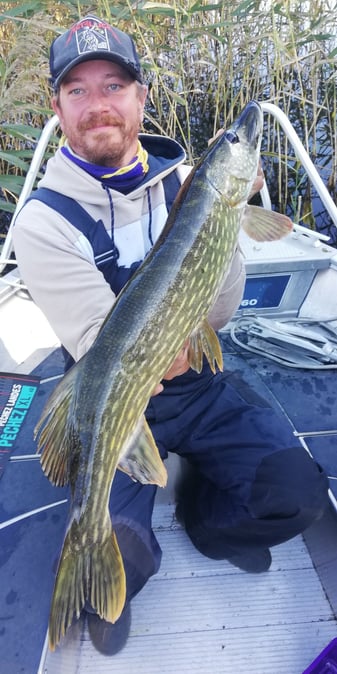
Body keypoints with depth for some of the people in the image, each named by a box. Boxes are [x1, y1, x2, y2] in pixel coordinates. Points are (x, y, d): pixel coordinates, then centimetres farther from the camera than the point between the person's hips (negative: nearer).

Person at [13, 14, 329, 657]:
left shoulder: (184, 181, -2)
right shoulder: (43, 220, -12)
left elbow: (218, 312, -8)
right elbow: (102, 348, -17)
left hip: (200, 385, 4)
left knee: (298, 491, -10)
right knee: (115, 552, -20)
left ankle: (201, 510, 21)